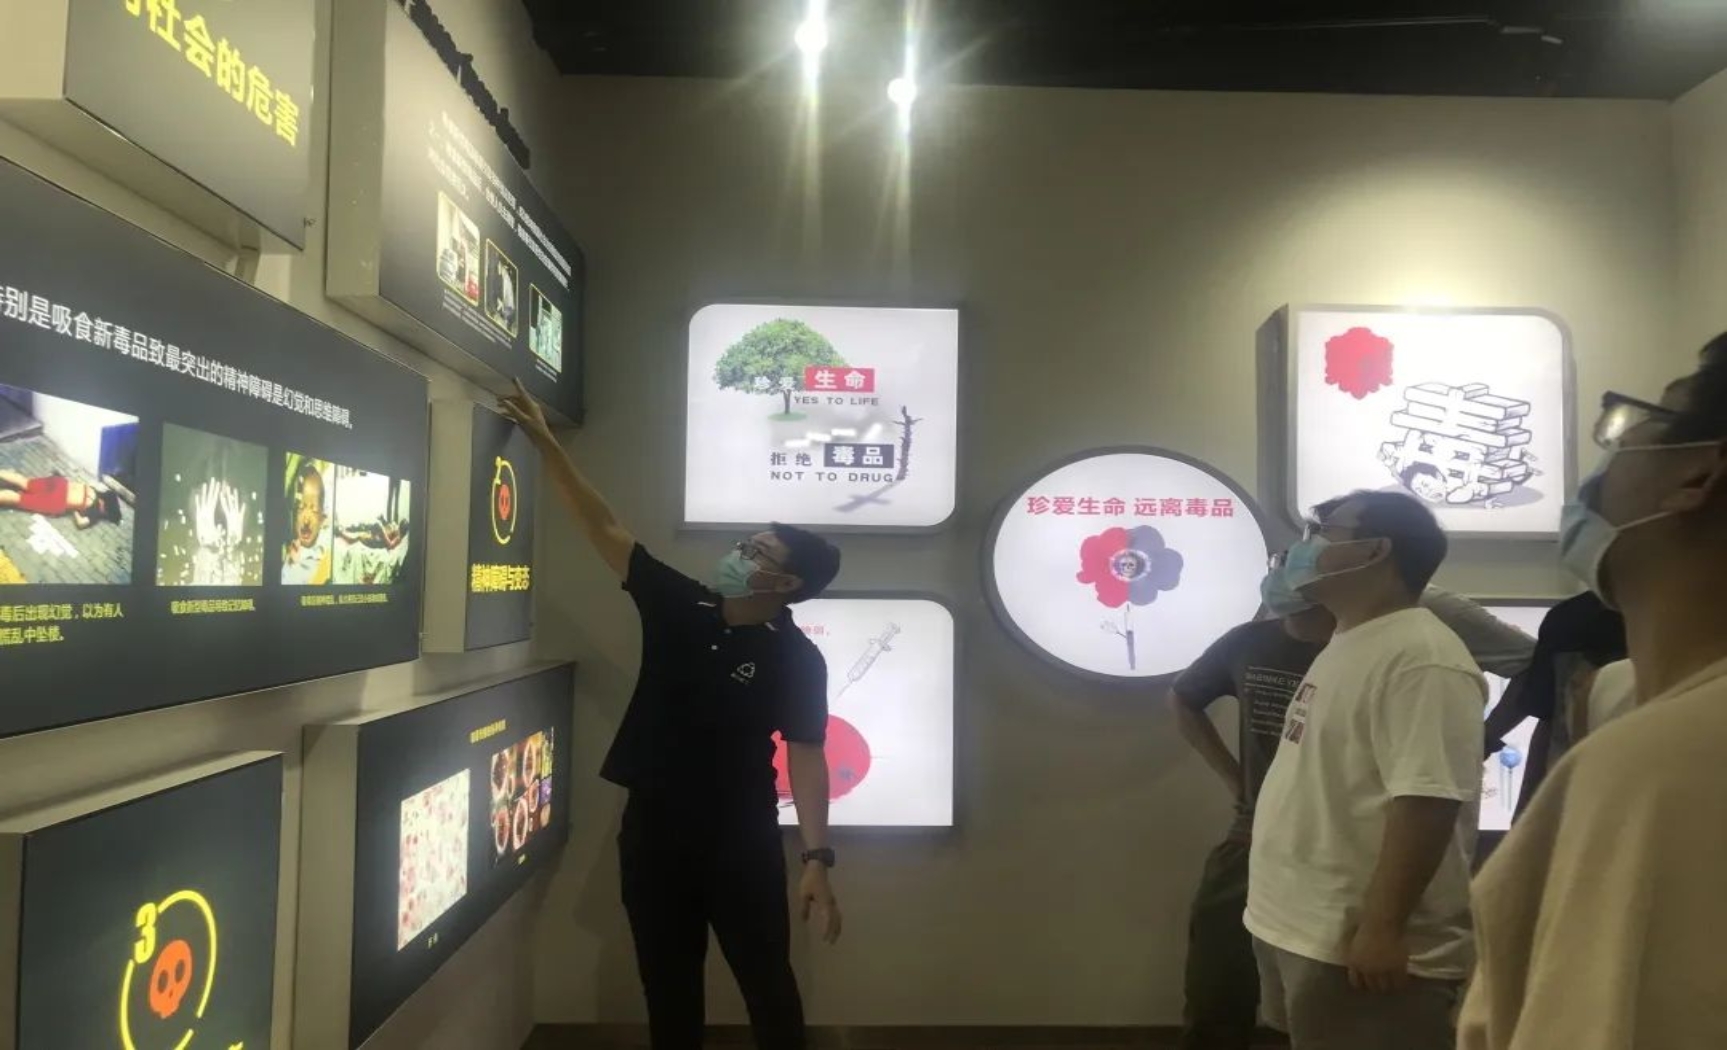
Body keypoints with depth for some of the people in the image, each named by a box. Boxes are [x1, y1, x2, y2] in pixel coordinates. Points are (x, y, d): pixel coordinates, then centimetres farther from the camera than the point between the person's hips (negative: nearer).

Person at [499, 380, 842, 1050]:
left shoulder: (797, 658, -11)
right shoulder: (678, 605, -2)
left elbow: (805, 758, -12)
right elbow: (603, 530, 0)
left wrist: (817, 857, -21)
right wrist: (545, 443, -3)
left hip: (742, 841, -3)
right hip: (653, 829, 4)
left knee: (766, 981, 8)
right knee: (668, 983, 15)